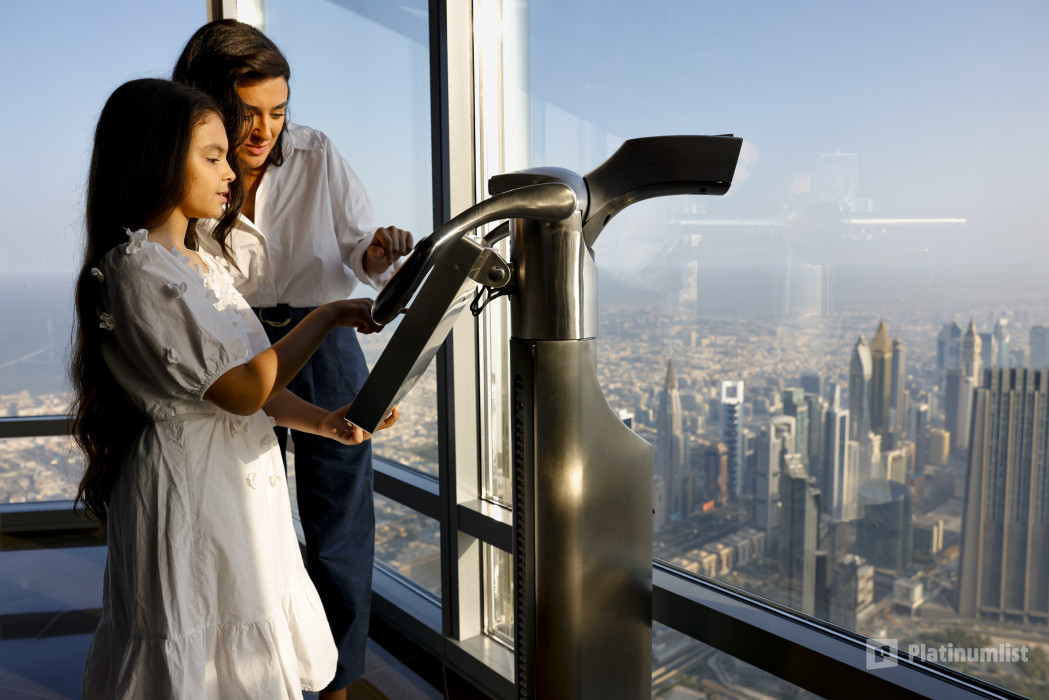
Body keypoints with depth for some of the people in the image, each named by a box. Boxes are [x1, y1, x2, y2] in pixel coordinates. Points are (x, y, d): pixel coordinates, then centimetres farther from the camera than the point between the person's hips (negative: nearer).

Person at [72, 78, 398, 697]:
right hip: (187, 488, -8)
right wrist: (329, 316, -14)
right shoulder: (135, 272, -19)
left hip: (245, 479, 9)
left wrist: (325, 422, 0)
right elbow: (242, 390, -22)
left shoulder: (204, 262, 11)